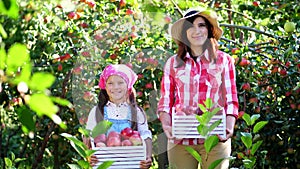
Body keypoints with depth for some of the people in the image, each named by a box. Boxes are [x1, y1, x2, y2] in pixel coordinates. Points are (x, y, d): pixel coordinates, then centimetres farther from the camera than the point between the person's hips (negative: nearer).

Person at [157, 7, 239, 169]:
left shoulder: (224, 60, 10)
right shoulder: (173, 63, 12)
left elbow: (230, 101, 7)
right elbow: (165, 101, 9)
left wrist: (229, 127, -10)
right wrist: (166, 125, -10)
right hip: (180, 140, 1)